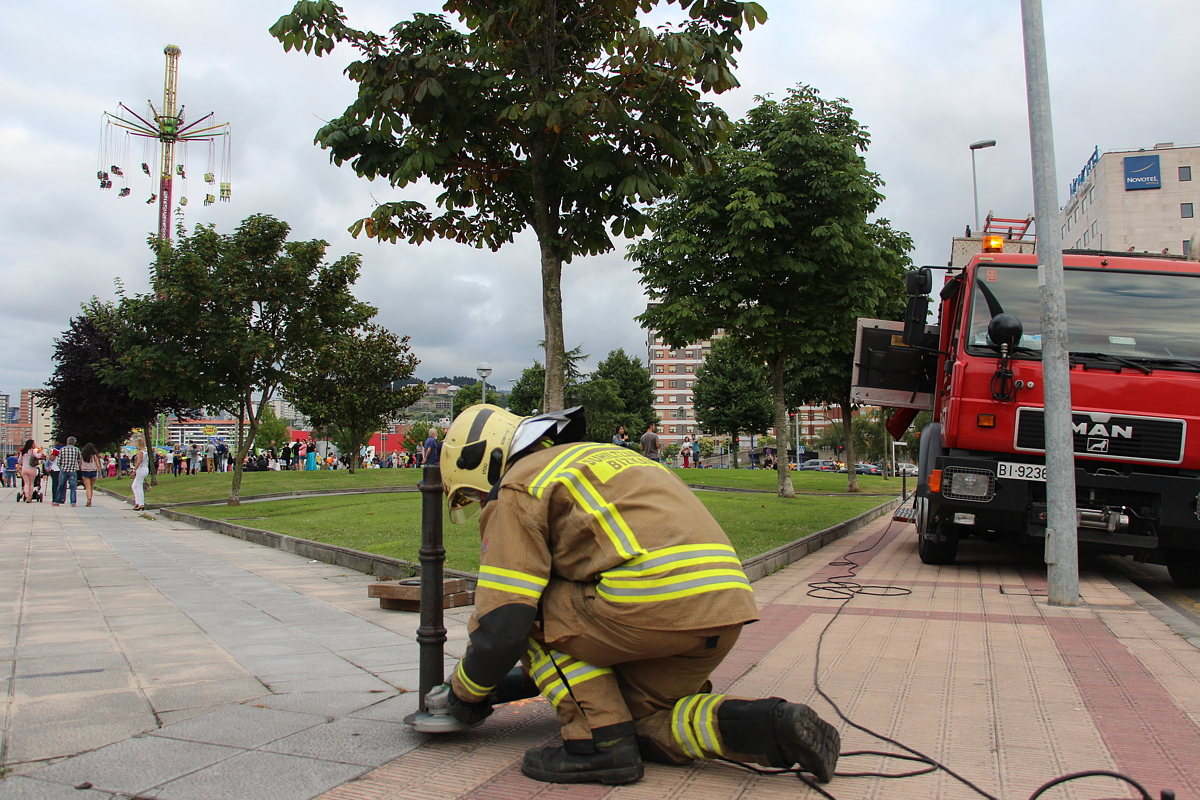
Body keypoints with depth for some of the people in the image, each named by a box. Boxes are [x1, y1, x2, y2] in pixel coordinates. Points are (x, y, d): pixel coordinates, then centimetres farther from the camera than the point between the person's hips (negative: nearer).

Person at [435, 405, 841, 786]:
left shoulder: (517, 488, 6)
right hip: (725, 603, 9)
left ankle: (599, 741, 3)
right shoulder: (601, 456, 32)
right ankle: (769, 725, 5)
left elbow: (501, 627, -1)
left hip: (656, 598, -9)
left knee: (528, 612, 10)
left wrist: (464, 692, 18)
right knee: (643, 722, 21)